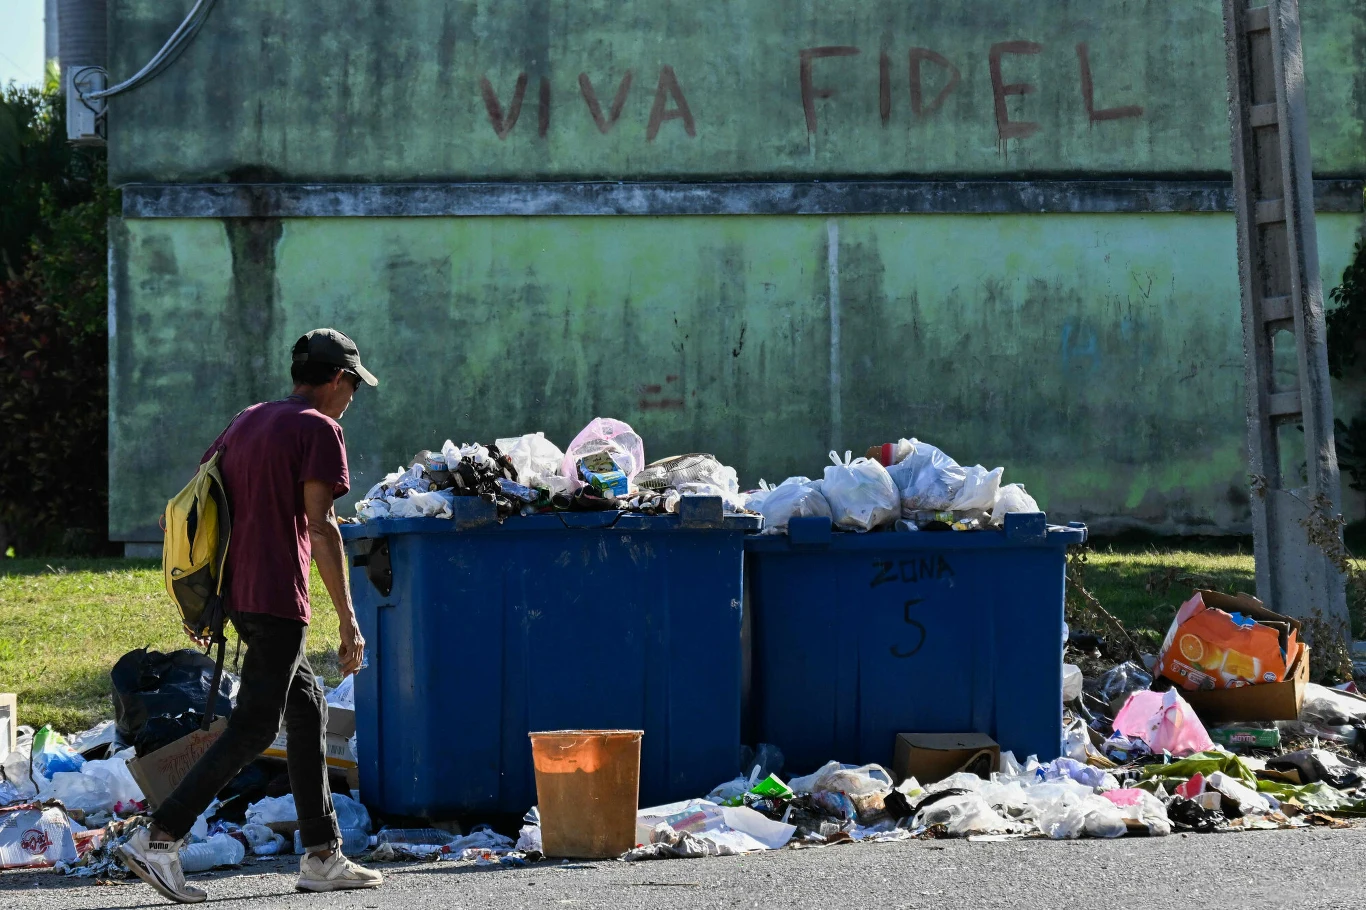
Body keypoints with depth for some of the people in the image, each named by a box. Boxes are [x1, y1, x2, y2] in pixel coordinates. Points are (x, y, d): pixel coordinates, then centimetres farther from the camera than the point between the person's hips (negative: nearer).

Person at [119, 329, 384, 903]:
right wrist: (347, 618, -15)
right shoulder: (319, 430, -7)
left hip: (235, 591, 9)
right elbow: (320, 527, -16)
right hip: (277, 597, -9)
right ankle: (158, 840, -15)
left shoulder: (247, 421, 18)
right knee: (253, 727, -7)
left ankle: (322, 857, 15)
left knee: (308, 710, 15)